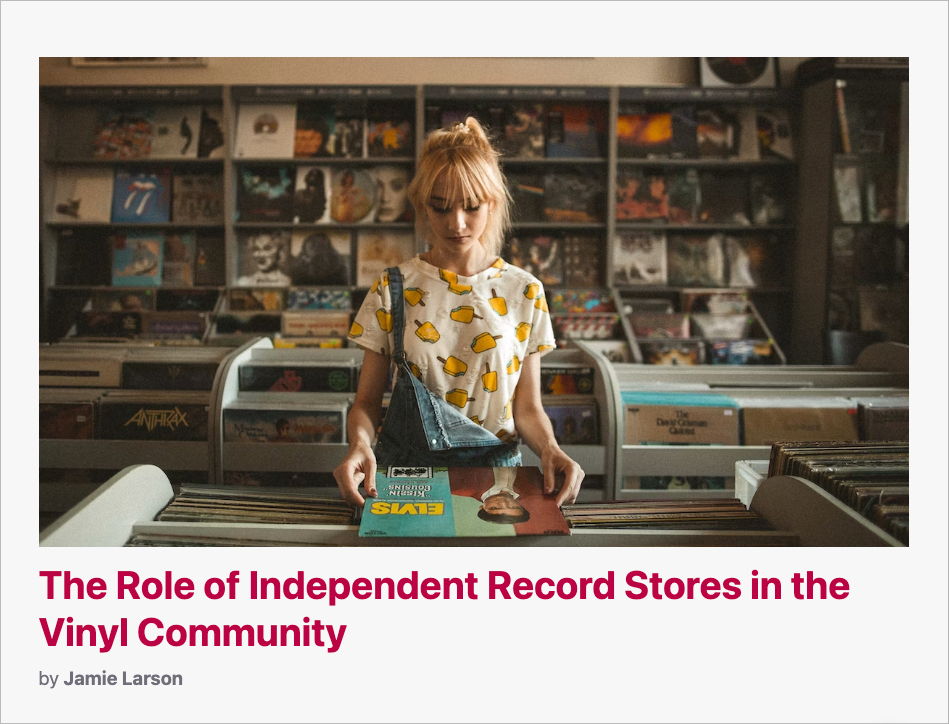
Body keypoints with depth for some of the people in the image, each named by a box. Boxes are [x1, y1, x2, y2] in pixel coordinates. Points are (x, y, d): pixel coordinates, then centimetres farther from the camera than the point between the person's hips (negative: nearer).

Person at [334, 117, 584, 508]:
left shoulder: (524, 292, 4)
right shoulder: (393, 289, 2)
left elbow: (527, 407, 7)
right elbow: (366, 400, 4)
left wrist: (549, 448, -14)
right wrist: (359, 443, -18)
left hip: (495, 466, 1)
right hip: (404, 468, -1)